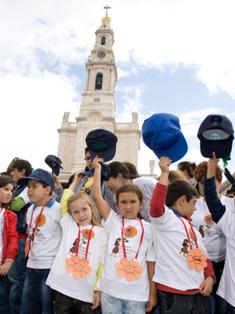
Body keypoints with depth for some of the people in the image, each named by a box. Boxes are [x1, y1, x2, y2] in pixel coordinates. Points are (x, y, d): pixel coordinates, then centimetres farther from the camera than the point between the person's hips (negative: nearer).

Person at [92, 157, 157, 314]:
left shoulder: (148, 228, 0)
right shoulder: (113, 221, 1)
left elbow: (151, 262, 2)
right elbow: (97, 196, -6)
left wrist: (153, 293, 2)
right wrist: (97, 168, 0)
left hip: (137, 293, 0)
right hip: (110, 289, 1)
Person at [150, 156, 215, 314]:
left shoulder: (193, 228, 18)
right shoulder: (165, 219, -8)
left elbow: (204, 257, 19)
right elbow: (156, 205, -30)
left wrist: (209, 277, -1)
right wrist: (165, 173, -24)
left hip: (199, 293, 8)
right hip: (174, 293, -8)